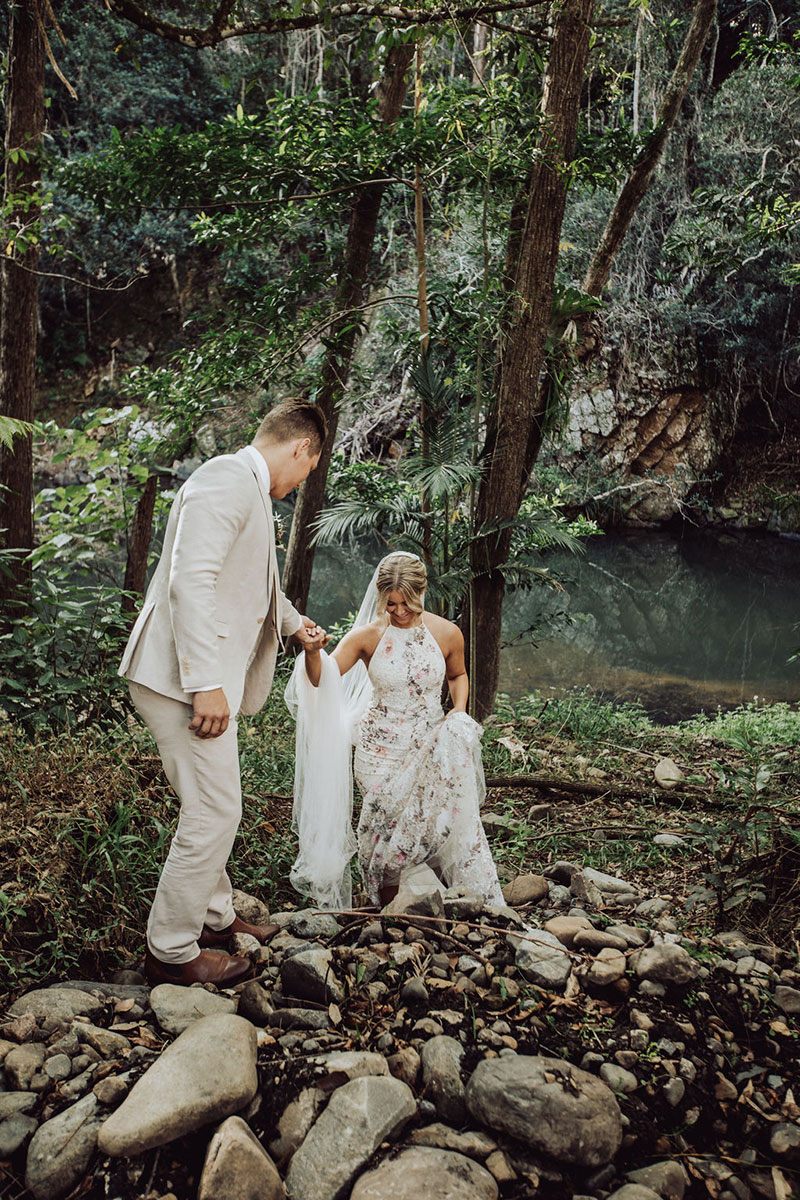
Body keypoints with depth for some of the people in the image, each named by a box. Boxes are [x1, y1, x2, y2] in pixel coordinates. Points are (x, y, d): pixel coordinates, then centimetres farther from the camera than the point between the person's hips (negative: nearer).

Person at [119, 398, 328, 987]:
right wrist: (206, 684, -28)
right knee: (214, 812, -3)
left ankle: (215, 917, 35)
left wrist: (293, 622, 50)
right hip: (184, 678, -10)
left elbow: (257, 580, 35)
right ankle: (171, 951, 12)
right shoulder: (227, 479, -15)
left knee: (214, 807, 19)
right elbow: (191, 579, -26)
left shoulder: (251, 493, 17)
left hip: (203, 678, 10)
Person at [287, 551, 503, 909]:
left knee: (452, 819, -11)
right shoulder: (367, 635, -7)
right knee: (387, 829, -4)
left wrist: (460, 709, 1)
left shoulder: (447, 634, -1)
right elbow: (322, 679, -10)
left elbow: (457, 674, 19)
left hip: (432, 744, 1)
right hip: (382, 747, -1)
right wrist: (313, 652, -31)